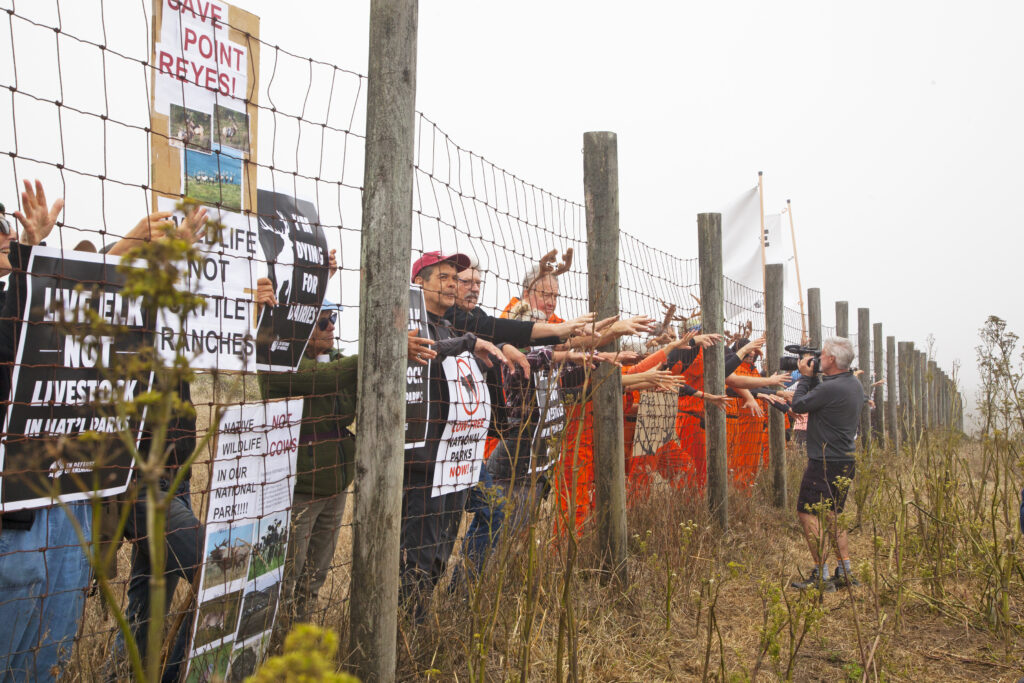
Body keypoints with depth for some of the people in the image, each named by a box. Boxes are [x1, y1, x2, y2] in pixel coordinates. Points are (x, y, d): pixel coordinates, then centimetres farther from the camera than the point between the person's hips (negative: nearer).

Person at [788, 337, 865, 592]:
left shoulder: (831, 388, -22)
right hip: (846, 461, 10)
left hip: (825, 463, -10)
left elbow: (798, 405, -11)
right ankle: (845, 573, 18)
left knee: (807, 513, -3)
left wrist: (806, 376, 0)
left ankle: (822, 576, -3)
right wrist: (813, 377, 10)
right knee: (831, 515, 18)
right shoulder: (854, 384, 8)